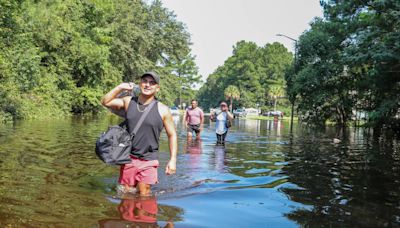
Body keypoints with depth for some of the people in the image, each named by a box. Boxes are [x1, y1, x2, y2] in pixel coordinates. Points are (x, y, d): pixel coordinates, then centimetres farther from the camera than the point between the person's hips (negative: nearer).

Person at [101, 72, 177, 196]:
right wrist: (120, 87, -4)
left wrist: (173, 160, -7)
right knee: (125, 192, 12)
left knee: (143, 195, 0)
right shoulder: (128, 101, 5)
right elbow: (105, 102, 7)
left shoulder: (162, 110, -6)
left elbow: (172, 135, -1)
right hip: (129, 158, 3)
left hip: (148, 161, -3)